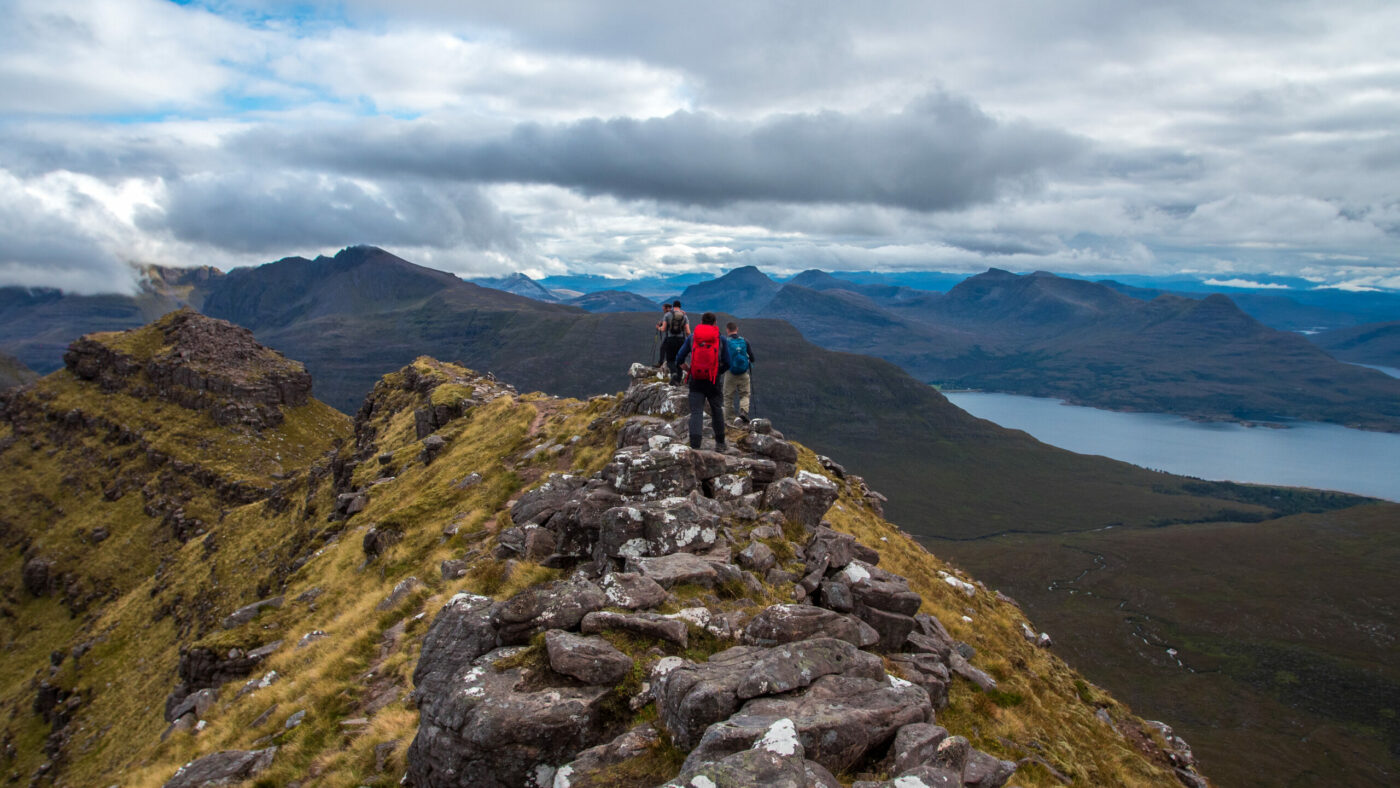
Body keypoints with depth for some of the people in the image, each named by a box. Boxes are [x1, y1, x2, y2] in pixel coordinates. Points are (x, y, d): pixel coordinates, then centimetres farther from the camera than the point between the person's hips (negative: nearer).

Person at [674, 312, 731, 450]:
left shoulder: (691, 337, 5)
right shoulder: (721, 339, 4)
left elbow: (679, 359, 4)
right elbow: (727, 363, 1)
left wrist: (687, 369, 22)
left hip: (696, 381, 0)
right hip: (714, 382, 0)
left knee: (696, 412, -2)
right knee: (717, 410, 16)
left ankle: (695, 445, -16)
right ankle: (720, 443, 27)